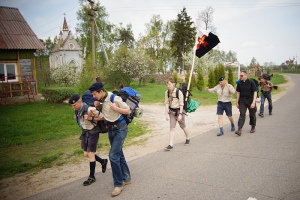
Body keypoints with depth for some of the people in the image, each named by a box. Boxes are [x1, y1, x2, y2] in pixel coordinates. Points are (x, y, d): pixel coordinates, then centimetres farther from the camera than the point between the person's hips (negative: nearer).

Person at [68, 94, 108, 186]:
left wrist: (91, 118, -29)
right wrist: (76, 117, -2)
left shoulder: (89, 109, -26)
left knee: (91, 154, -2)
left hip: (93, 133, -8)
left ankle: (92, 177, 13)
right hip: (84, 133, 8)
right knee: (86, 154, 11)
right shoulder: (78, 110, -3)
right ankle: (103, 161, 34)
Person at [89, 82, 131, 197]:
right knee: (119, 154, 15)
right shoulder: (101, 100, 0)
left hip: (120, 128, -8)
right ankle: (126, 178, 30)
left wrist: (115, 108, -25)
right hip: (111, 128, 8)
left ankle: (118, 184, 3)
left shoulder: (114, 98, -21)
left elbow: (128, 111, -13)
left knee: (113, 155, -12)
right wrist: (98, 107, -3)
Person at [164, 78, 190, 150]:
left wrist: (180, 114, -16)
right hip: (171, 111, 3)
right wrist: (167, 114, -3)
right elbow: (167, 103, 1)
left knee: (183, 127, 13)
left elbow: (181, 104, -14)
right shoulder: (167, 92, -2)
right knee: (172, 128, -4)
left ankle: (187, 138, 40)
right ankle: (170, 145, -4)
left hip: (179, 110, -3)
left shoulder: (179, 92, -16)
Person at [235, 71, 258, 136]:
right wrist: (237, 102, 5)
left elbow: (255, 92, -10)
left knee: (252, 114, 11)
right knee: (242, 114, -6)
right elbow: (238, 92, 7)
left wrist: (253, 102, -18)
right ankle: (239, 129, -12)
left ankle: (253, 127, 31)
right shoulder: (239, 83, 0)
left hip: (250, 100, -2)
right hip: (242, 100, 2)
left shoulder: (251, 82, -10)